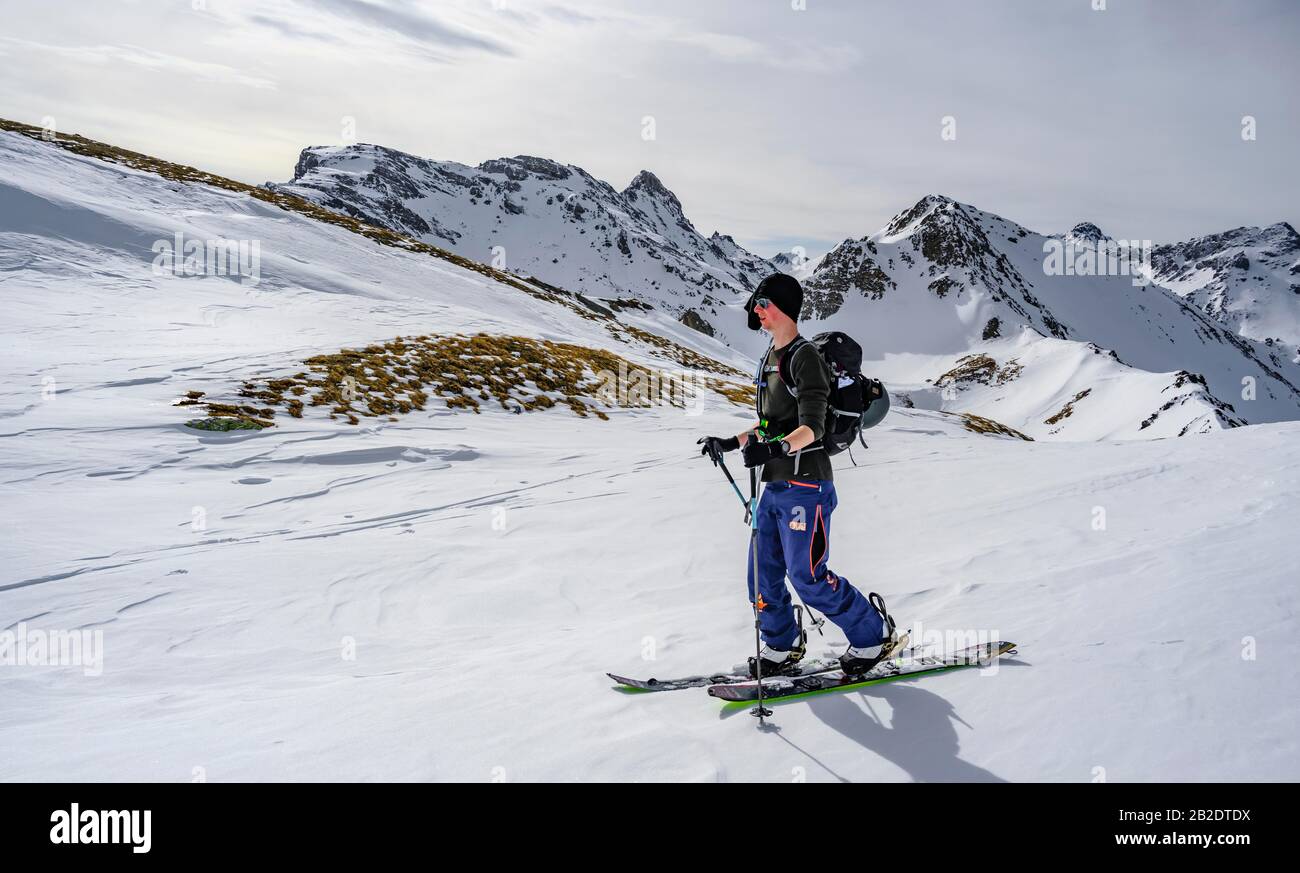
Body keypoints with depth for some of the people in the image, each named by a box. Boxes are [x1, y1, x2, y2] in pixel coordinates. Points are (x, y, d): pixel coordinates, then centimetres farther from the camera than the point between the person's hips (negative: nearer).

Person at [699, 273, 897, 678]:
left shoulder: (805, 357, -13)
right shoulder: (771, 358, 15)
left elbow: (812, 428, -22)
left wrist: (774, 448, -38)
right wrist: (732, 442, 23)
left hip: (805, 485, -9)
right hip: (775, 485, 9)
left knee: (808, 577, -6)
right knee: (764, 573, 10)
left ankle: (874, 634, 11)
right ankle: (782, 648, 26)